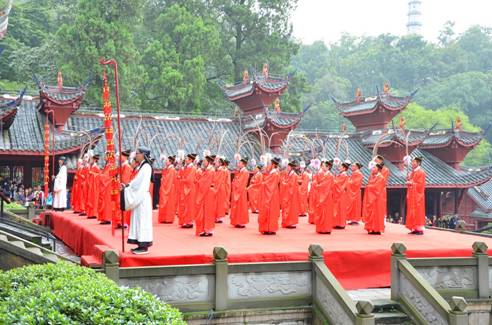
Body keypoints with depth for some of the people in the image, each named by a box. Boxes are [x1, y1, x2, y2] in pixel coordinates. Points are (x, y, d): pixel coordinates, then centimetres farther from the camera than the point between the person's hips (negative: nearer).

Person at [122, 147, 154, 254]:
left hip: (142, 197, -9)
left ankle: (144, 247, -3)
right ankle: (141, 244, 16)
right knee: (138, 220, 11)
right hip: (138, 197, 9)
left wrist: (127, 188, -11)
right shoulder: (141, 166, 15)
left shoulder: (146, 167, -13)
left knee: (142, 220, -6)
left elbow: (139, 184, -18)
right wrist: (127, 186, 2)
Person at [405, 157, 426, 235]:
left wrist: (412, 183, -17)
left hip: (417, 196, -9)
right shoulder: (412, 172, 16)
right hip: (412, 196, 9)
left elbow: (420, 184, -16)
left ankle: (420, 229, -6)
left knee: (418, 212, -8)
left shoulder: (421, 172, -10)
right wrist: (409, 181, 2)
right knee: (412, 213, 7)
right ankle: (414, 229, 10)